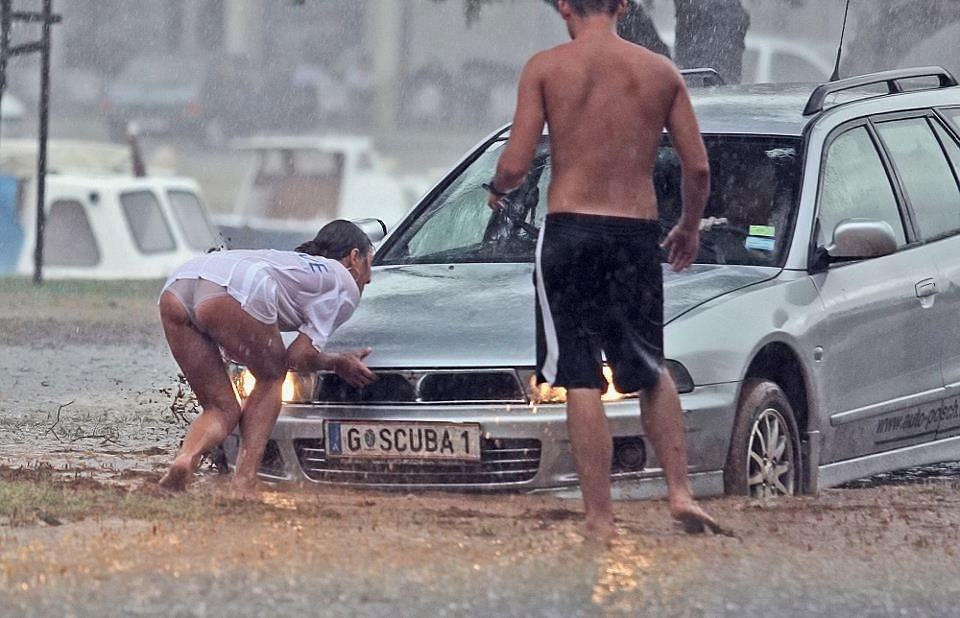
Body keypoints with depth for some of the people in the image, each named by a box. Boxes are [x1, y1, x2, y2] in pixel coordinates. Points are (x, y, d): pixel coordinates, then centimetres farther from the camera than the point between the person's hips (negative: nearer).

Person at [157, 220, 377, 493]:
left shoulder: (292, 260, 43)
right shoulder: (346, 285, 21)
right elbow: (299, 357, 12)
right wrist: (338, 364, 32)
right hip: (235, 292, -6)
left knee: (222, 409, 15)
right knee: (271, 377, 20)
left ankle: (186, 457, -15)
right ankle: (244, 481, 6)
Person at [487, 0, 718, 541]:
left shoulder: (546, 68, -3)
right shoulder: (661, 72, 5)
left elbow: (515, 165, -7)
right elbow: (698, 168, 4)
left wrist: (497, 189, 16)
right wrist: (690, 228, 22)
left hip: (570, 231, -3)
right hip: (638, 233, 3)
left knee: (582, 383, 1)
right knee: (652, 373, 20)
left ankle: (600, 518, -1)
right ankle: (681, 491, 7)